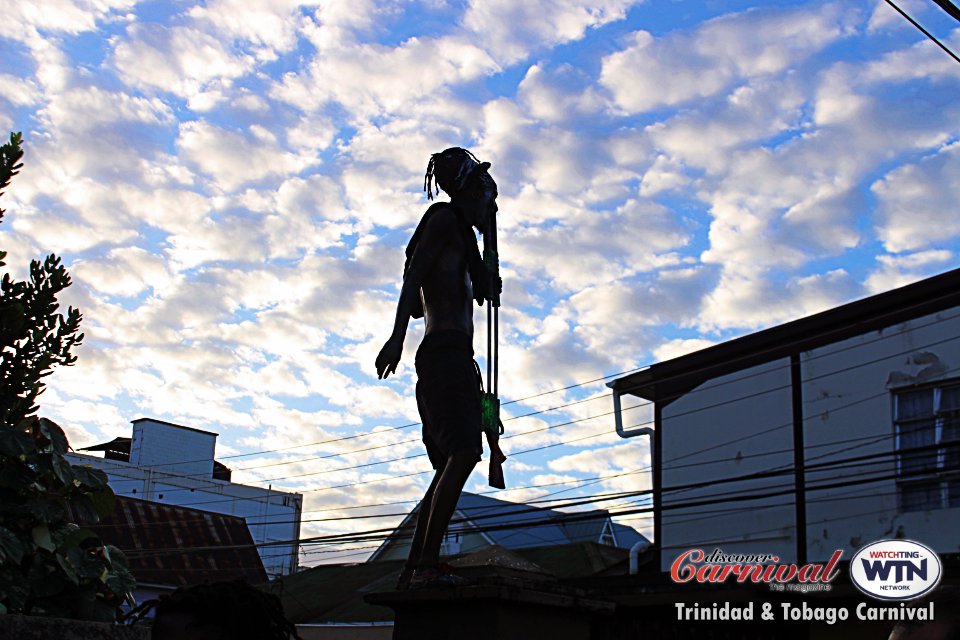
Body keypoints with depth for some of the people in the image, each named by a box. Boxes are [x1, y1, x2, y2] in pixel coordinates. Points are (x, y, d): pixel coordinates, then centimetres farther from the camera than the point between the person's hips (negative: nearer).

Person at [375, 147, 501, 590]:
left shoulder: (453, 231, 29)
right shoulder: (446, 218, 3)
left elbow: (417, 304, 35)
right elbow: (413, 277, -10)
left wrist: (482, 288, 41)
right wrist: (397, 336, -22)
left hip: (441, 356, 10)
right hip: (447, 350, -10)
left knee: (450, 465, 6)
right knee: (463, 453, -20)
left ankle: (413, 570, 4)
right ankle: (427, 564, -25)